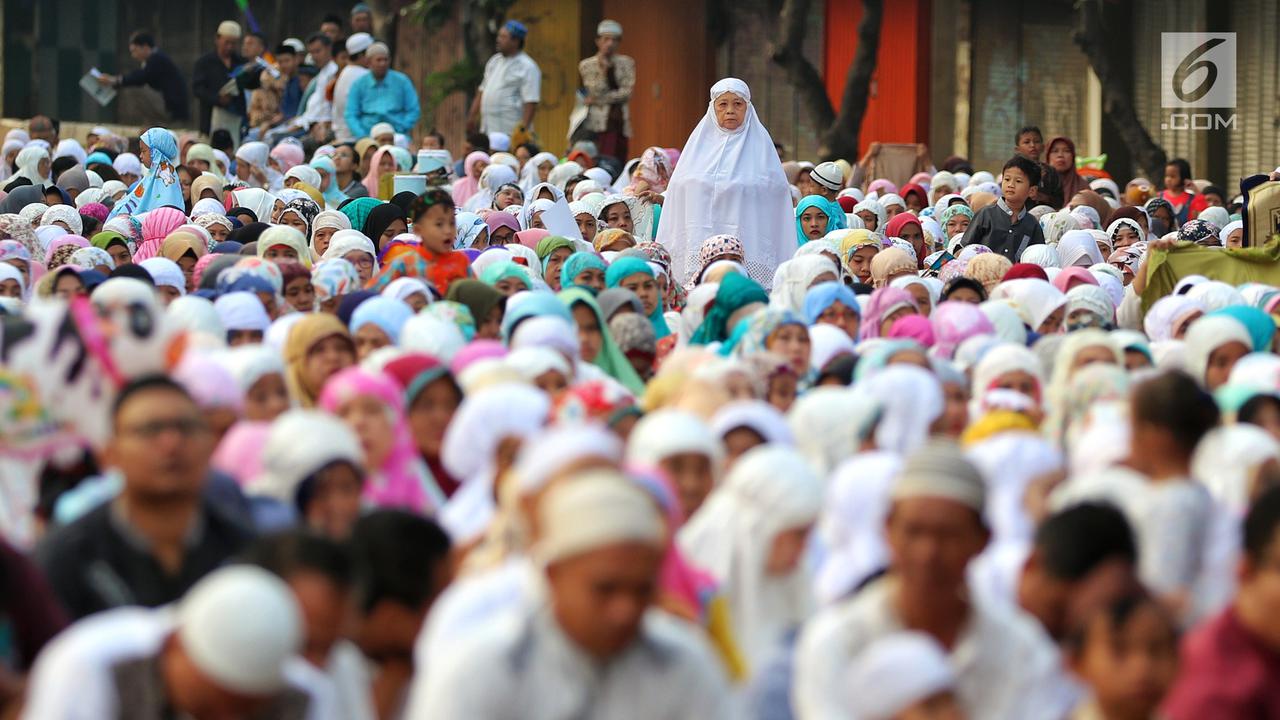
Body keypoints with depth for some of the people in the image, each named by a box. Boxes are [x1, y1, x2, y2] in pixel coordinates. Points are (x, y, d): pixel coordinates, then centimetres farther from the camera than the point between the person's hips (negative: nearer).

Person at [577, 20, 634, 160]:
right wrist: (603, 69, -14)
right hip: (596, 123, -1)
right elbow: (596, 92, -5)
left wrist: (597, 100, -5)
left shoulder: (626, 63, 9)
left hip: (619, 123, 1)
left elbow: (627, 92, -2)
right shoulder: (586, 65, 6)